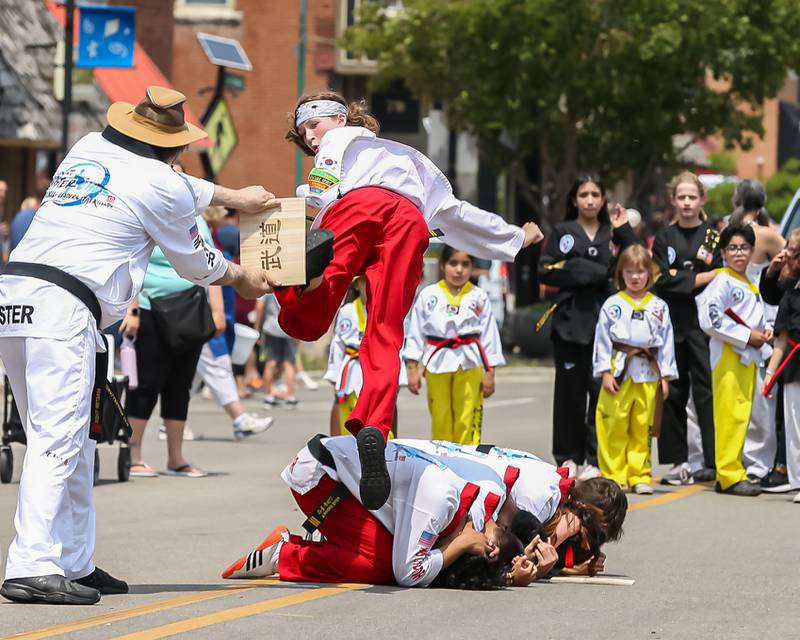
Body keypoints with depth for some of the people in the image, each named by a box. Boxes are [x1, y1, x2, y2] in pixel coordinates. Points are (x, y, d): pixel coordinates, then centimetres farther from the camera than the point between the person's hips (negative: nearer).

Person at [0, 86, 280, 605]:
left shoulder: (88, 149, 21)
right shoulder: (162, 184, 1)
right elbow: (196, 262, 16)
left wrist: (231, 196, 48)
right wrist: (243, 279, 36)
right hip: (61, 308, -8)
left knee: (70, 441, 14)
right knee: (59, 440, -12)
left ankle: (75, 564, 17)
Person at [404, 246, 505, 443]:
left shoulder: (479, 297, 4)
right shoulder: (428, 295, 4)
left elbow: (489, 335, 6)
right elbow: (415, 333, 6)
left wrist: (489, 372, 3)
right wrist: (413, 369, 1)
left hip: (469, 365, -1)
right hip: (437, 364, 1)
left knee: (467, 423, -5)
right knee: (440, 421, 4)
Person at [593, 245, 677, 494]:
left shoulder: (659, 307, 9)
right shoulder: (612, 305, 3)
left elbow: (666, 342, 10)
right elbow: (602, 340, 2)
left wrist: (665, 376, 6)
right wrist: (605, 372, -6)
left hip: (648, 374, 2)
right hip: (619, 372, -2)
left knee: (642, 429, 5)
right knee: (615, 429, -3)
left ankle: (639, 476, 12)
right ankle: (614, 476, 4)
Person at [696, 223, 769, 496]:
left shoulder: (752, 287, 19)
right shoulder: (722, 281, -8)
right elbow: (710, 319, -19)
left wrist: (763, 334, 9)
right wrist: (747, 336, -17)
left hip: (748, 357, 9)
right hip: (728, 356, -9)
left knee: (741, 417, 10)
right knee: (730, 417, -10)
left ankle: (731, 472, 15)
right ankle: (729, 476, -10)